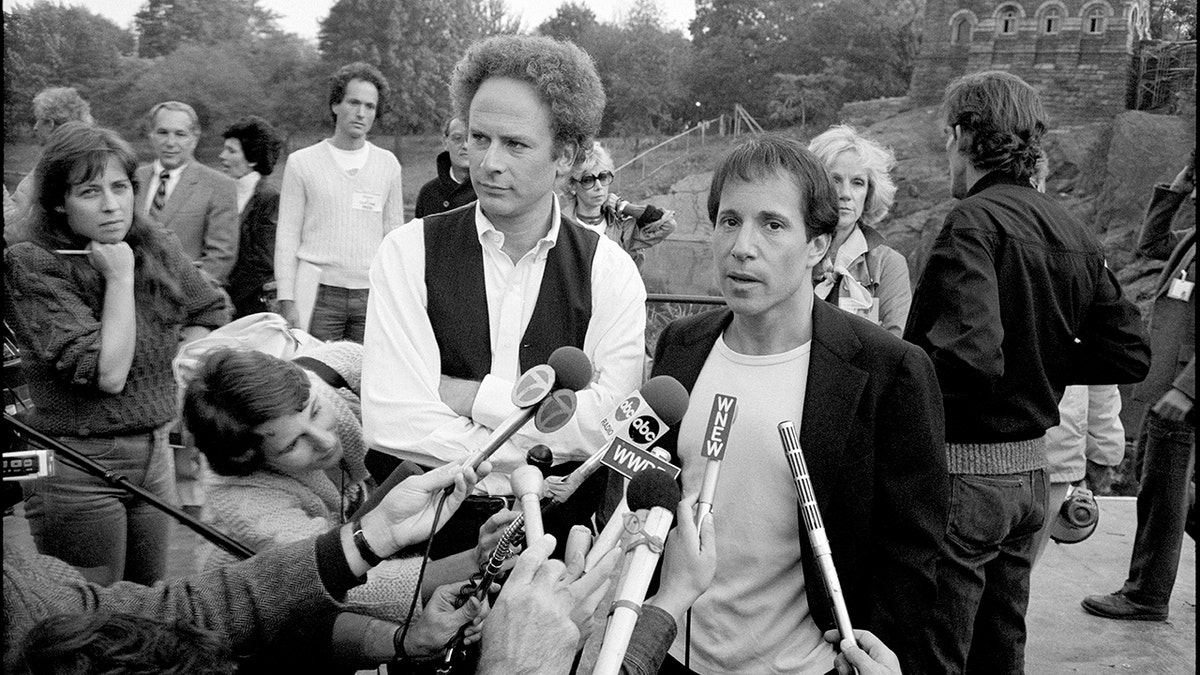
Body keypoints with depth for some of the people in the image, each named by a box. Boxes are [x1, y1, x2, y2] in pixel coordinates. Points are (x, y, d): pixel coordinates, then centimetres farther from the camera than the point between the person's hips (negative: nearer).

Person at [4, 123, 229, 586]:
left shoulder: (156, 250, 2)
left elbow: (209, 312, 19)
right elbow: (108, 373, -22)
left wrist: (176, 366, 4)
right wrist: (120, 279, -18)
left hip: (154, 455, 6)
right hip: (78, 466, -6)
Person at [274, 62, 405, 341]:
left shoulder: (388, 164, 10)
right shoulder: (302, 162, 4)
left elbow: (395, 235, 12)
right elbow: (287, 236, 3)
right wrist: (287, 301, -4)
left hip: (371, 294, 2)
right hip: (318, 294, -1)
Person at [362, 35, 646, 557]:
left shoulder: (608, 269, 1)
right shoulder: (409, 253, -1)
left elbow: (607, 423, -12)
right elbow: (393, 424, -12)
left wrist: (466, 394, -13)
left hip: (565, 533, -1)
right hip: (428, 530, 1)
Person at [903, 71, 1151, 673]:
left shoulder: (974, 222, -17)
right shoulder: (1075, 234, 7)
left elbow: (970, 357, -29)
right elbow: (1130, 355, 9)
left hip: (961, 472, -8)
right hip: (1030, 474, 8)